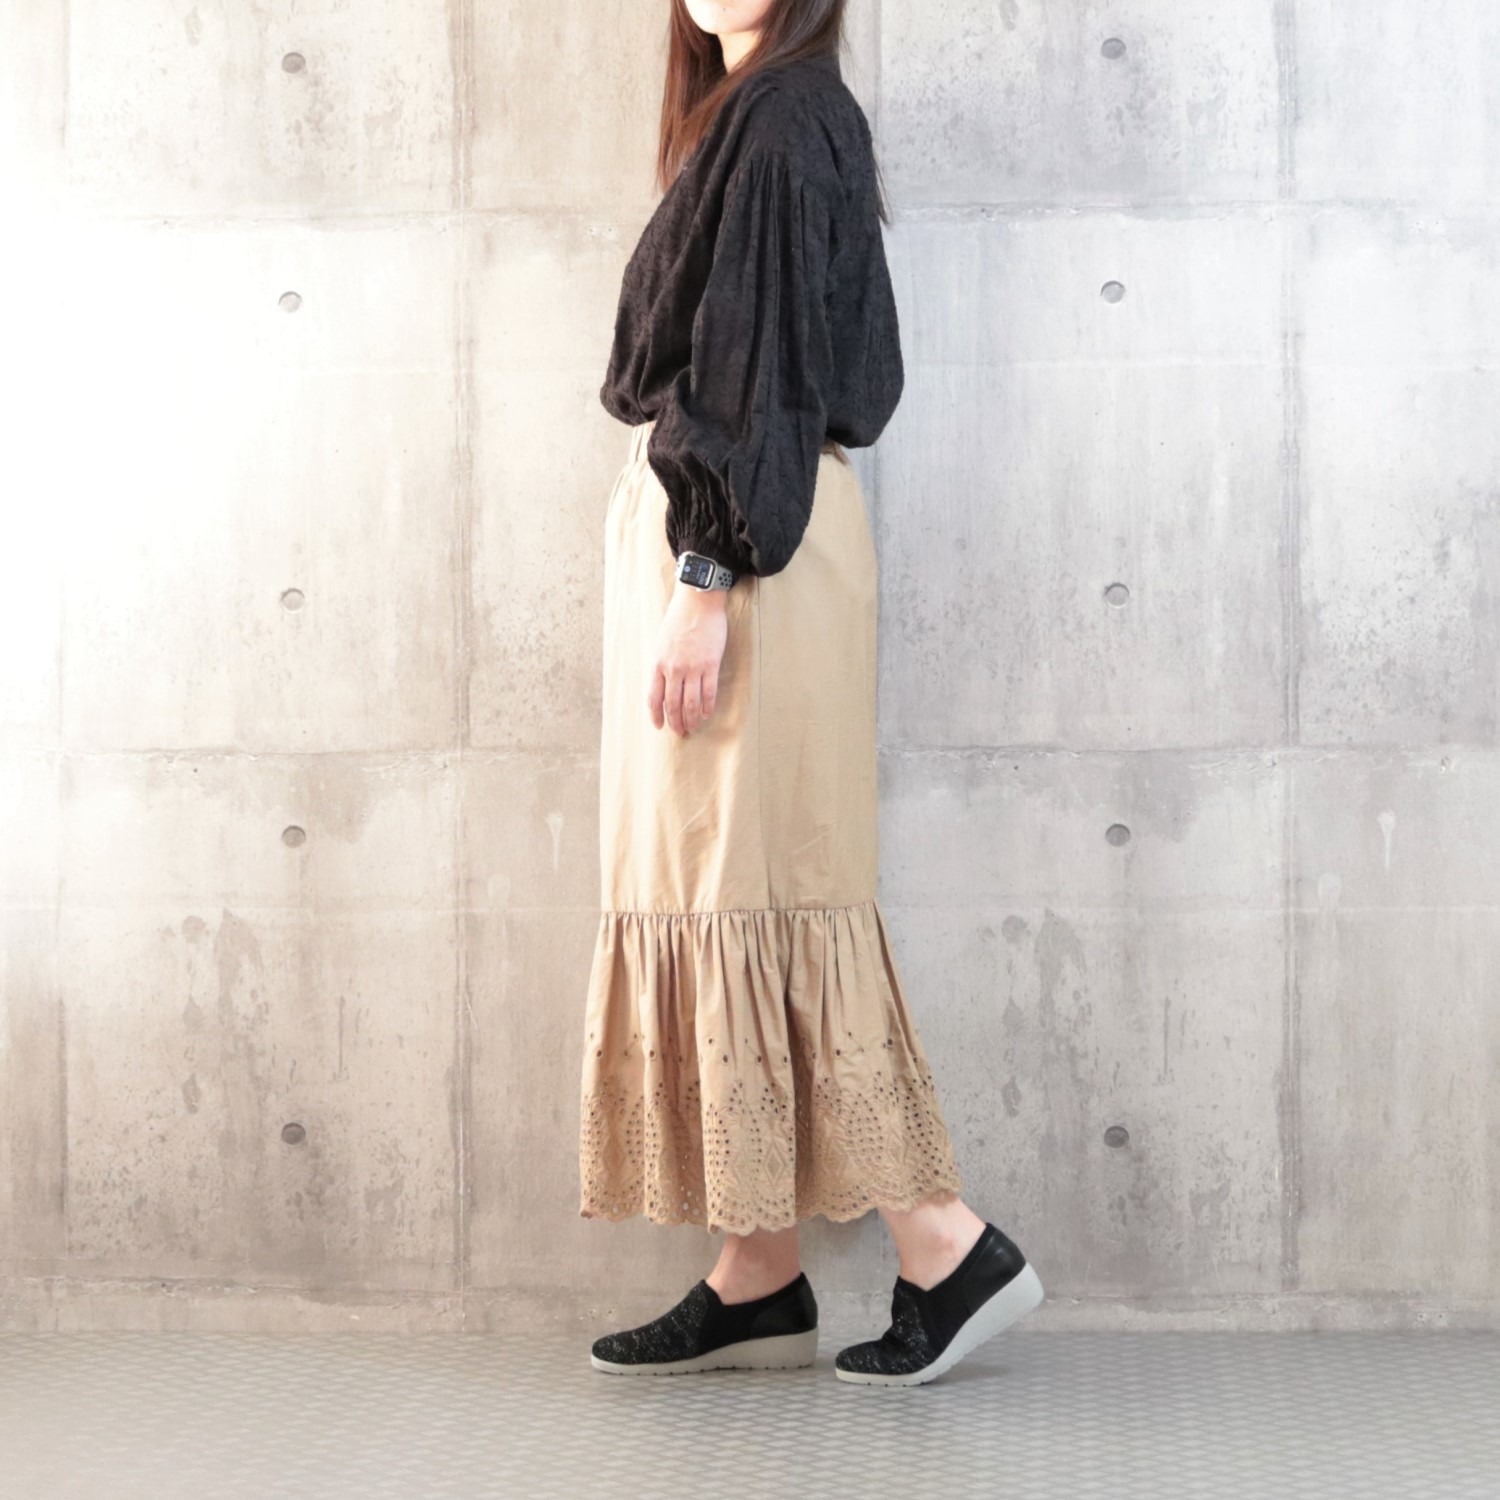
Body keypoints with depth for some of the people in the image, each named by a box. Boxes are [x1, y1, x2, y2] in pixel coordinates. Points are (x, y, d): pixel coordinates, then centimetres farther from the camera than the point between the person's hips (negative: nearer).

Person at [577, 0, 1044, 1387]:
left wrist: (705, 579, -21)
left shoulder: (784, 114, -8)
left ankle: (947, 1247, -2)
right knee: (711, 890, 7)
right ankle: (759, 1276, 12)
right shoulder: (749, 115, 21)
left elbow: (763, 365, -17)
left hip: (740, 551, -10)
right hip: (716, 531, 10)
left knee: (749, 887, -9)